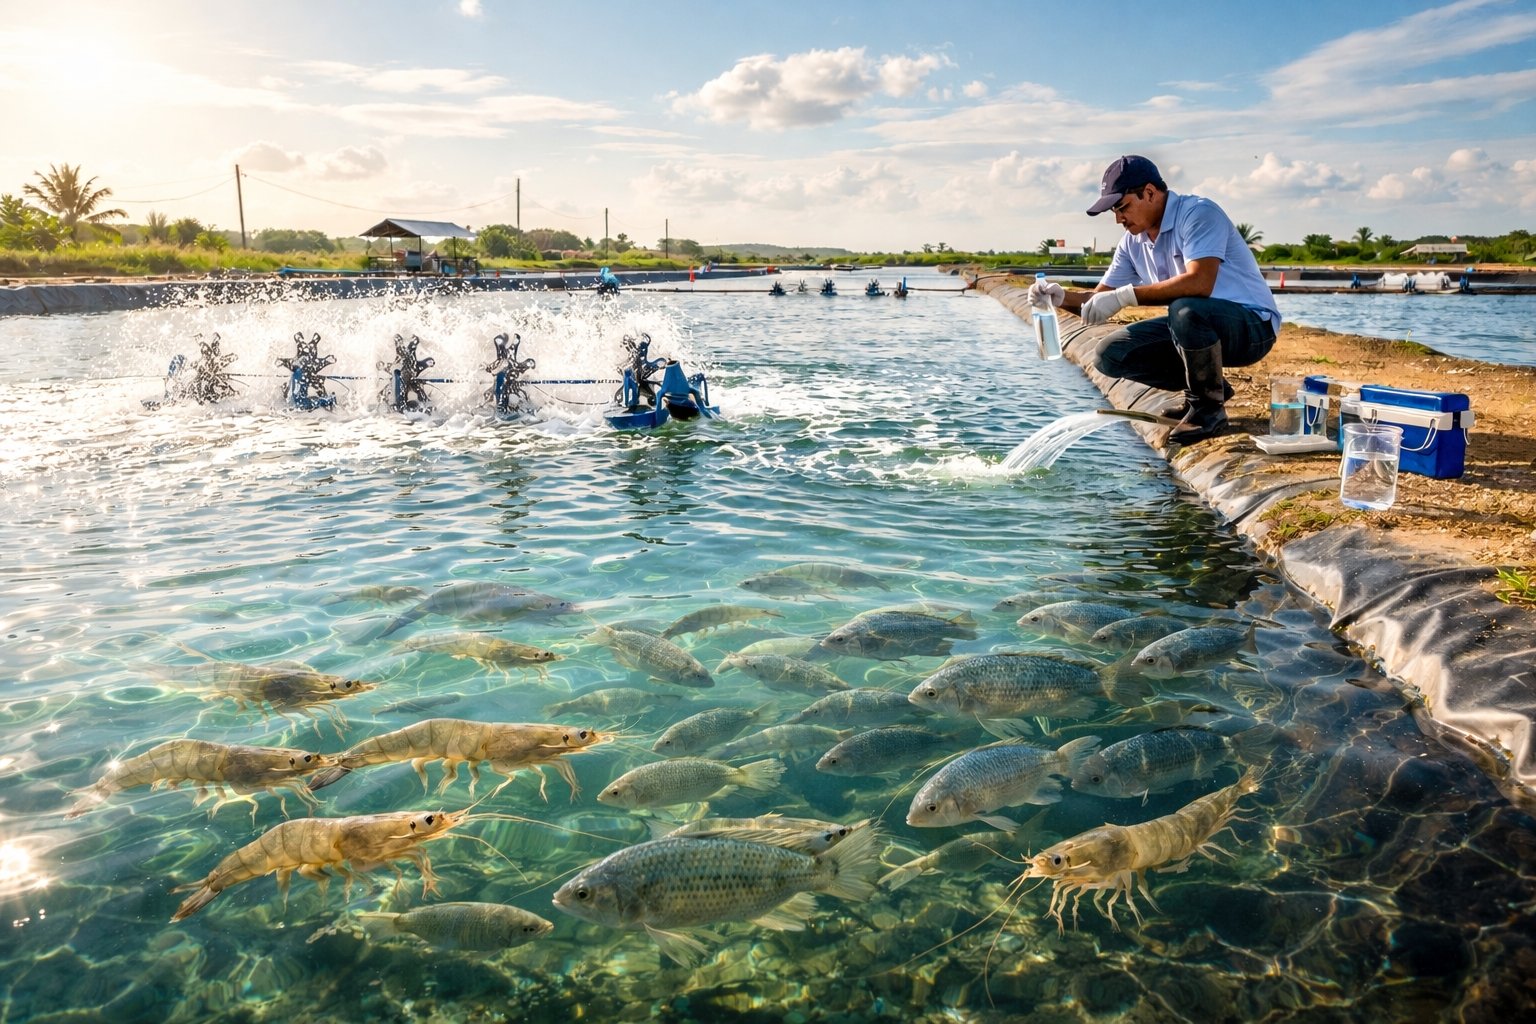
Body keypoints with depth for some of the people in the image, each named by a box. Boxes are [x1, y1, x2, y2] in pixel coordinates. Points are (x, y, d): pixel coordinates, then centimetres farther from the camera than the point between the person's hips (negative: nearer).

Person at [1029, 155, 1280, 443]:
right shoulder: (1133, 242, 5)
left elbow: (1199, 283, -34)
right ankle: (1208, 387, 10)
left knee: (1185, 311, -38)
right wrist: (1061, 297, -13)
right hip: (1193, 325, 8)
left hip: (1252, 325, -8)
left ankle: (1209, 407, -15)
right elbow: (1098, 303, 8)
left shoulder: (1198, 213, -18)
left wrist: (1126, 295, -34)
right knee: (1110, 355, -5)